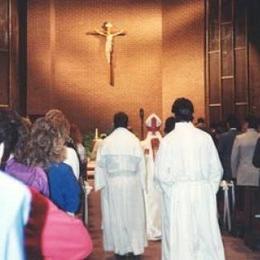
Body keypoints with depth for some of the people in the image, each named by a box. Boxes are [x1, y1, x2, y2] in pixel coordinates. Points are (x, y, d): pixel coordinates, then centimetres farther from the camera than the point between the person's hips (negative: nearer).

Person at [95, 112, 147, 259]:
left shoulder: (107, 142, -6)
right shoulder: (134, 140, -8)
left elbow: (101, 165, -2)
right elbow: (141, 165, -4)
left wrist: (102, 184, 6)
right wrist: (141, 184, 5)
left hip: (112, 183, 0)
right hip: (132, 183, 0)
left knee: (116, 216, 11)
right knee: (133, 215, 12)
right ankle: (135, 247, 15)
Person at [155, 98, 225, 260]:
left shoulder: (168, 140, -8)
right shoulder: (205, 137, -3)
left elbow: (161, 174, -9)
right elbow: (216, 169, 0)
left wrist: (170, 192, 5)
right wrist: (210, 190, 10)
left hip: (178, 194, -2)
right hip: (204, 194, 2)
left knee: (180, 240, 7)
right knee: (206, 238, 12)